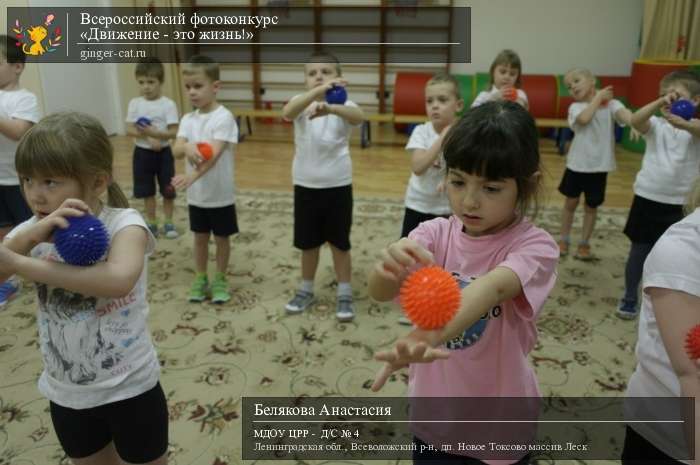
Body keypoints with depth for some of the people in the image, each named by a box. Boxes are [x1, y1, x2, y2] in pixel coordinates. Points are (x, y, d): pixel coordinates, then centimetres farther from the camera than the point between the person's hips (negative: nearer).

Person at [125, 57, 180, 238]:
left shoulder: (168, 104, -10)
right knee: (147, 191, 12)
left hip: (163, 153, -2)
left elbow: (174, 132, -15)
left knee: (168, 191, 6)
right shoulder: (135, 103, -1)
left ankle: (168, 222, 24)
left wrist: (154, 132, -29)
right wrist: (147, 137, -20)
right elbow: (129, 129, -5)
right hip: (142, 153, 2)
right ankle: (152, 223, 26)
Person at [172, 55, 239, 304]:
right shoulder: (188, 119, 2)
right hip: (196, 194, 5)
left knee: (221, 238, 11)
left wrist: (192, 176, -40)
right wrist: (188, 147, -34)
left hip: (220, 194, -5)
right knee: (200, 237, 17)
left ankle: (219, 280, 28)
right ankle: (201, 279, 33)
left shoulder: (223, 117, -16)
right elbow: (176, 151, -10)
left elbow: (215, 154, -26)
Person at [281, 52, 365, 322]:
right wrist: (318, 91, -49)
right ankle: (306, 290, 34)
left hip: (338, 185, -2)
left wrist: (330, 109, -56)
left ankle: (345, 294, 25)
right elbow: (287, 113, -31)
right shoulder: (301, 102, -6)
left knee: (339, 242, 10)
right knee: (308, 243, 15)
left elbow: (358, 118, -34)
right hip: (305, 185, 2)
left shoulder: (342, 104, -10)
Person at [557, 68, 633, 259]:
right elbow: (584, 119, -25)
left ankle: (584, 243, 27)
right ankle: (564, 240, 29)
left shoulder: (611, 104, -6)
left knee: (591, 206, 12)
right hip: (577, 164, 1)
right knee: (570, 203, 13)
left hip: (599, 165, -1)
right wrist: (598, 97, -15)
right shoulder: (575, 107, -4)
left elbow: (624, 114, -26)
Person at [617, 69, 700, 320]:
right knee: (639, 251, 11)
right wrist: (659, 102, -41)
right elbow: (635, 120, -23)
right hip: (647, 198, 1)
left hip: (680, 203, -1)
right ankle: (630, 297, 28)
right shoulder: (656, 125, -1)